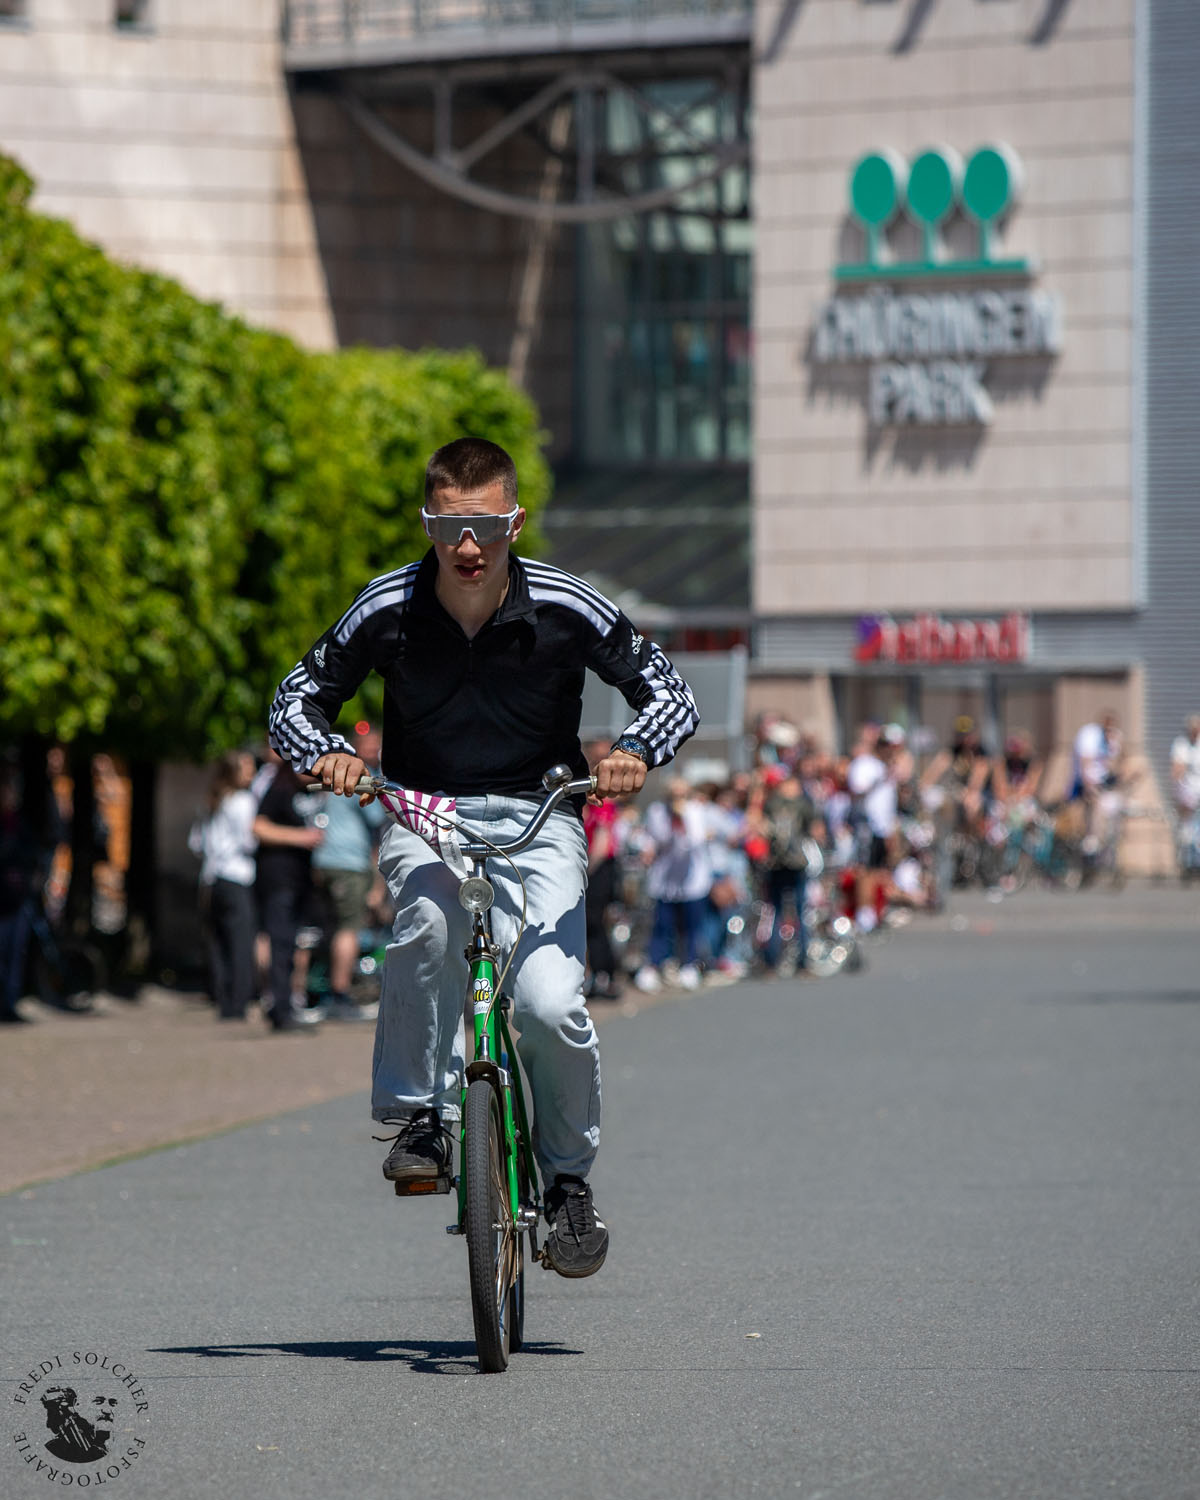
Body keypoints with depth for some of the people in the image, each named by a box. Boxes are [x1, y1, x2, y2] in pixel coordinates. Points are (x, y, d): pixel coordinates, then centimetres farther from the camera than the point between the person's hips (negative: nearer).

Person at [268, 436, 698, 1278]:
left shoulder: (566, 609, -12)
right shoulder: (388, 610, -9)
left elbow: (670, 693, -4)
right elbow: (298, 699, 2)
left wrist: (636, 752, -25)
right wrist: (326, 753, -20)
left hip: (537, 817, 0)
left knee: (550, 1005, -21)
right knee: (430, 916, -36)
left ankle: (569, 1175, 5)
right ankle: (420, 1116, -21)